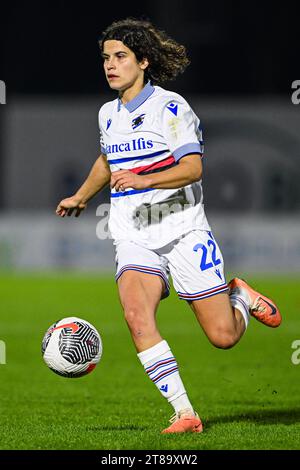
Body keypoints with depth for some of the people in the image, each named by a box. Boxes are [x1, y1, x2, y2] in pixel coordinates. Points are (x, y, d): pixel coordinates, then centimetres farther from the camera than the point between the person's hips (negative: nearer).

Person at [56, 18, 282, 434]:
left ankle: (240, 298, 32)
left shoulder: (171, 107, -8)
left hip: (182, 228, -4)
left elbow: (193, 167, -17)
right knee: (135, 313, -26)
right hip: (133, 238, 5)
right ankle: (184, 413, -24)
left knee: (223, 336, -6)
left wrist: (144, 180, -29)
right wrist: (81, 198, 45)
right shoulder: (108, 114, 12)